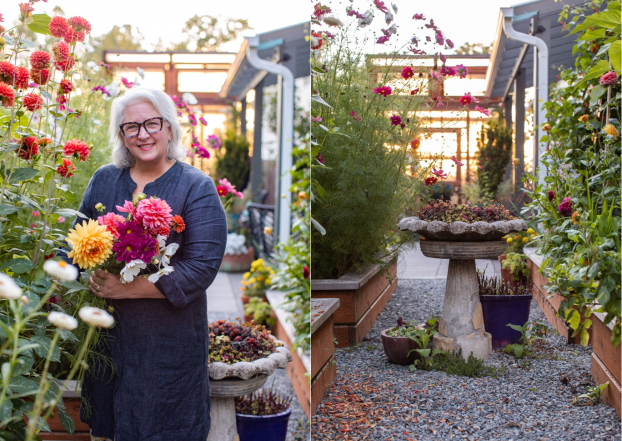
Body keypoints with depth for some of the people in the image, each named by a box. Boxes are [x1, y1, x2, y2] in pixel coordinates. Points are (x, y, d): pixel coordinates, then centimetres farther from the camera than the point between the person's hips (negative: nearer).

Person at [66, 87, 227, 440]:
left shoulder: (197, 188, -9)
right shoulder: (104, 180, 6)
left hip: (169, 337, -4)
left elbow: (202, 267, -17)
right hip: (108, 330, 4)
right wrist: (92, 279, -7)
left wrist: (127, 288, -22)